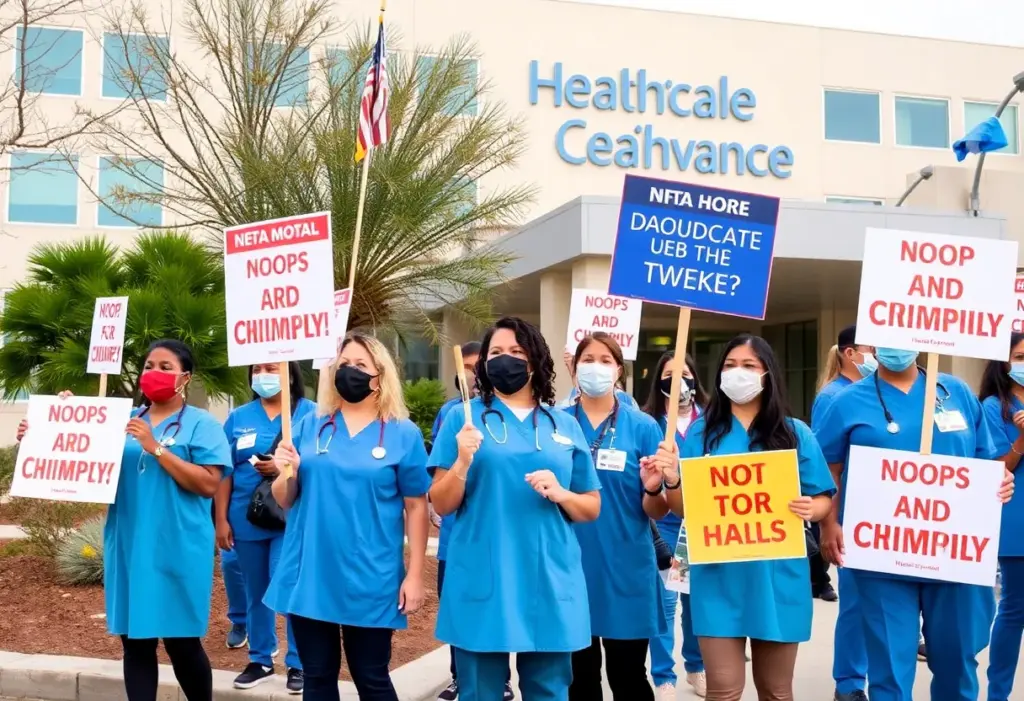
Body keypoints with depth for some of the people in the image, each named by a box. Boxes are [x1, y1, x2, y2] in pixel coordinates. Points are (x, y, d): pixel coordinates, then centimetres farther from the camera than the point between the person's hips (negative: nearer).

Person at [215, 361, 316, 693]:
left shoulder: (310, 413, -2)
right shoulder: (238, 417, 9)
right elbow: (224, 472, 7)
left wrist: (284, 468, -20)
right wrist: (221, 520, 2)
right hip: (247, 520, 4)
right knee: (256, 592, 13)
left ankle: (299, 663, 8)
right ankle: (260, 660, 27)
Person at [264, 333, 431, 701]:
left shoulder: (404, 434, -2)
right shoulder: (310, 425, 5)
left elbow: (416, 507, -1)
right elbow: (285, 501, 9)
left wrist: (415, 575, -5)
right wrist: (286, 474, -13)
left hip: (370, 581, -3)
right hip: (310, 575, 3)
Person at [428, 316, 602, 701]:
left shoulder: (565, 426, 10)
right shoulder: (463, 418, 3)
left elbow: (592, 508, 12)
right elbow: (441, 504, 0)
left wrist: (560, 494, -8)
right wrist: (463, 463, -18)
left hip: (549, 585, 2)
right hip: (481, 585, -2)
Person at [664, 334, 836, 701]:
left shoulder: (796, 434, 5)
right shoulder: (702, 431, 5)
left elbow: (824, 499, 6)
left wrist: (810, 509, -16)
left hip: (777, 575, 1)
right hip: (719, 575, 0)